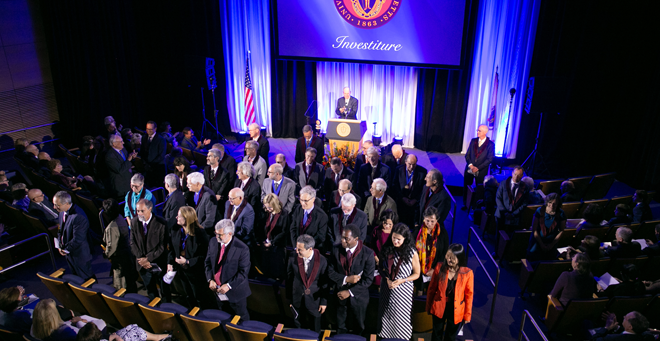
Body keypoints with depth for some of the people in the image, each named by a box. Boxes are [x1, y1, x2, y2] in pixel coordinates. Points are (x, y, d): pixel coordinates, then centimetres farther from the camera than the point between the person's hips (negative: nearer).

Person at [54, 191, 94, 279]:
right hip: (68, 252, 9)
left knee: (86, 277, 10)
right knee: (75, 275, 26)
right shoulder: (63, 211, -4)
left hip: (79, 255, -8)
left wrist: (66, 249, -15)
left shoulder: (78, 217, -34)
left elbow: (77, 239, -28)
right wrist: (59, 246, 2)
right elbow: (60, 229, 12)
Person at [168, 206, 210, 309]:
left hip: (195, 272, -6)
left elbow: (204, 255, -22)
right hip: (181, 270, 6)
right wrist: (170, 263, -3)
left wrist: (187, 262, -26)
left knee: (199, 298, 11)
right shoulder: (176, 231, -5)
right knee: (188, 296, 25)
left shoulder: (200, 233, -24)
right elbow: (172, 248, 8)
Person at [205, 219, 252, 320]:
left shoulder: (242, 249, -23)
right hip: (217, 290, 5)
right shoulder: (213, 242, -6)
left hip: (235, 292, -5)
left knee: (242, 319, 16)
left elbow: (243, 272, -19)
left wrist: (229, 285, -24)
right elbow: (207, 262, 4)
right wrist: (210, 280, -9)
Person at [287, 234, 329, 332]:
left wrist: (324, 302, -3)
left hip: (314, 301, -1)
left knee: (315, 331, 13)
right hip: (297, 301, 2)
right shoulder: (293, 259, -11)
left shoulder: (322, 261, -16)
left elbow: (325, 284, -7)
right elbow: (289, 280, 0)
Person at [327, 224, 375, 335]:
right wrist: (346, 279, -21)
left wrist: (350, 292, -17)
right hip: (341, 296, 1)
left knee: (358, 328, 19)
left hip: (359, 297, -1)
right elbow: (331, 272, -5)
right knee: (341, 327, 15)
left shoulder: (368, 253, -17)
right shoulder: (336, 249, -10)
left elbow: (368, 279, -15)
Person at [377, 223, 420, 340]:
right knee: (386, 316, 13)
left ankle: (400, 337, 27)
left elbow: (416, 274, -2)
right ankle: (385, 336, 33)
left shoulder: (412, 253, -11)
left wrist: (402, 280, -17)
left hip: (403, 290, -3)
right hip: (387, 289, 3)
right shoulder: (387, 249, -4)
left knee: (400, 318, 5)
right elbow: (380, 268, 7)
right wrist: (387, 279, -10)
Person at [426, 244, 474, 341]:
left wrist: (467, 315, -1)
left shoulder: (468, 273, -17)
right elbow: (432, 288, -3)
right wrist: (428, 306, 5)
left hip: (456, 311, -1)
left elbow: (469, 295, -7)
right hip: (439, 308, 1)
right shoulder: (440, 267, -15)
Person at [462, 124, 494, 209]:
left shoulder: (490, 144, -7)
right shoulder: (473, 141, 5)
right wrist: (470, 165, -10)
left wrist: (478, 168, -15)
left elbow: (489, 159, -10)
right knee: (466, 187, 9)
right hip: (469, 169, 3)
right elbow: (467, 155, 6)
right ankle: (465, 204, 24)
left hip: (481, 171, -3)